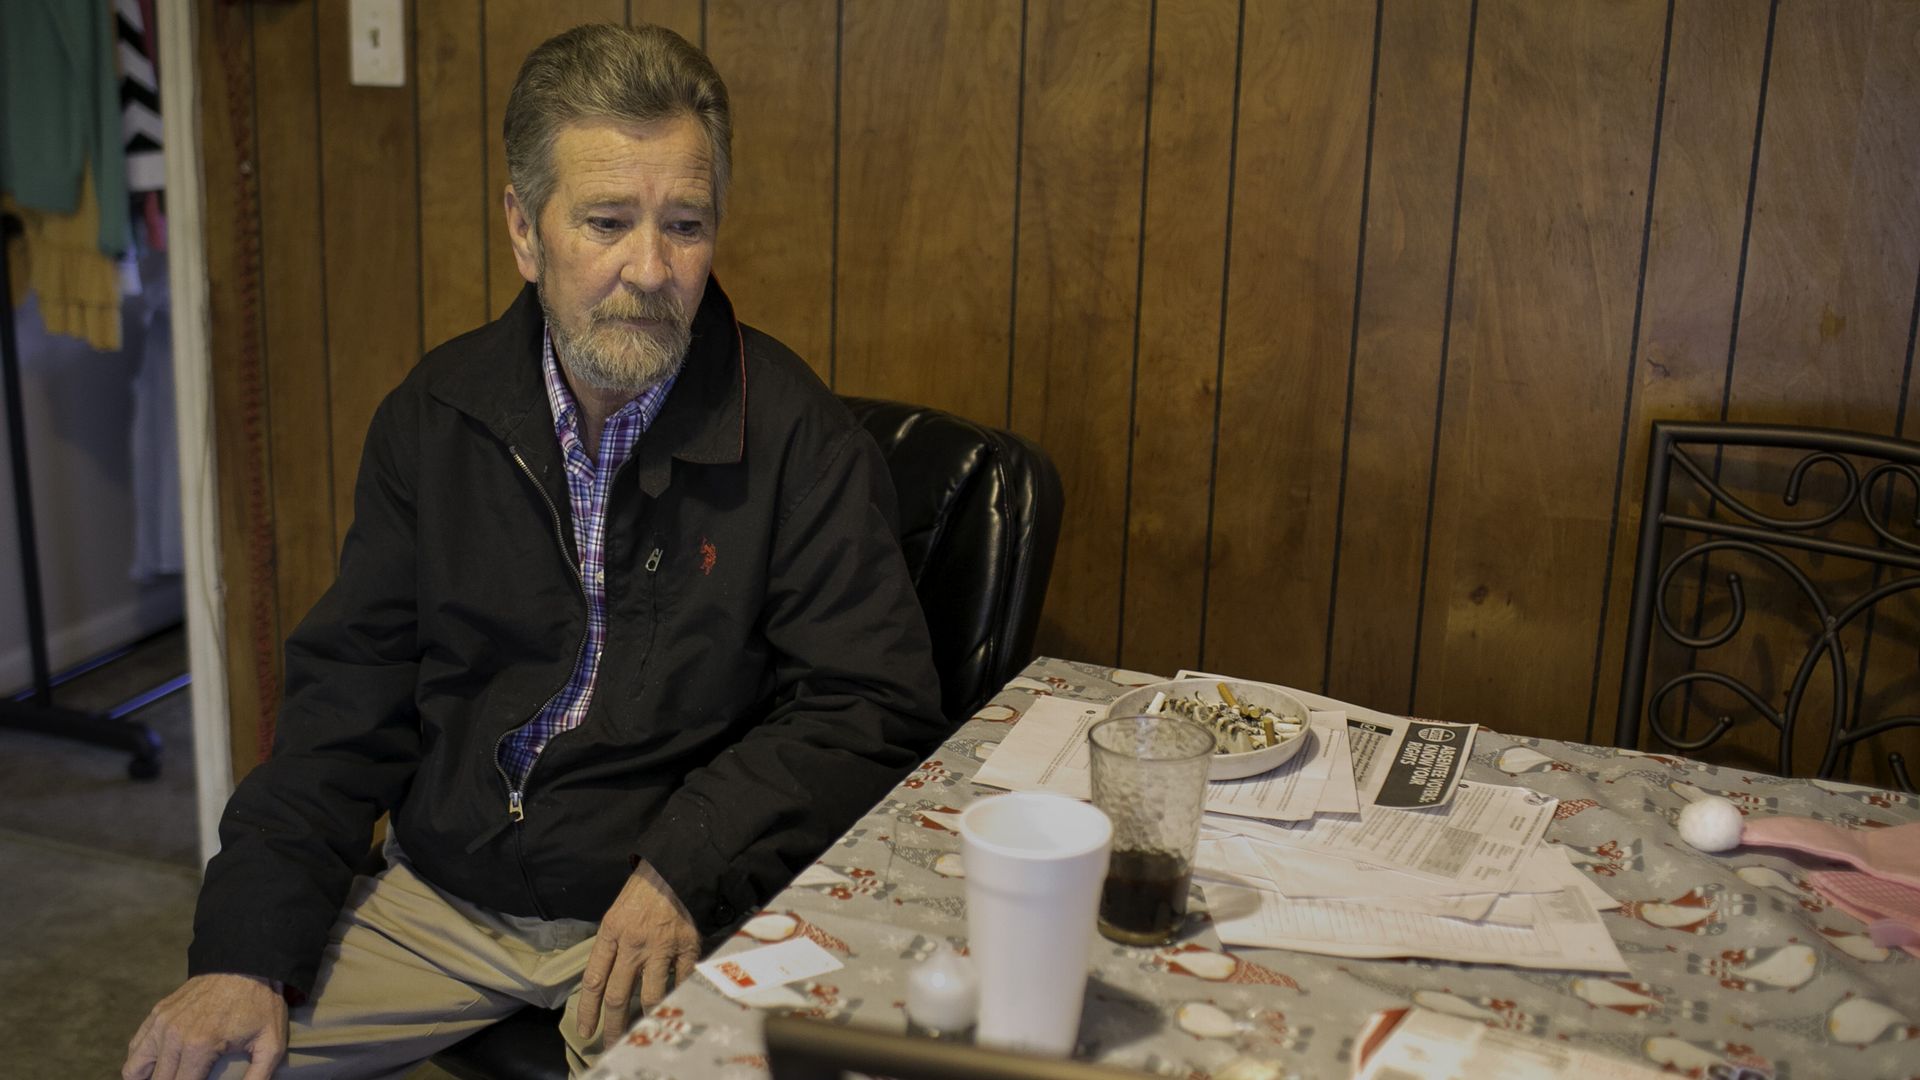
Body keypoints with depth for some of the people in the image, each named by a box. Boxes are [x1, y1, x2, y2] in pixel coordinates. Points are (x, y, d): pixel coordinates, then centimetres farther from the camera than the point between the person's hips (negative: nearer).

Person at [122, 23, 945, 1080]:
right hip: (436, 897, 4)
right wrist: (249, 951, -6)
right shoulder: (435, 414, 3)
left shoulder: (795, 435, -10)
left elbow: (874, 707, -10)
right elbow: (349, 695, 4)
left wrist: (685, 871, -23)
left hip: (670, 917, -3)